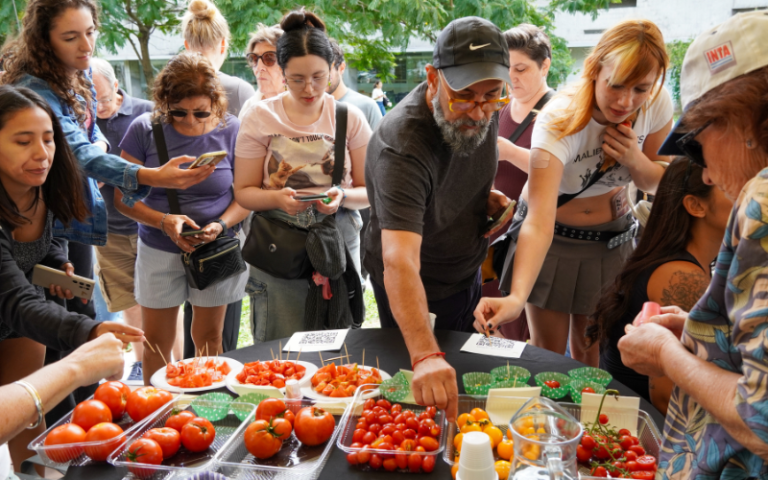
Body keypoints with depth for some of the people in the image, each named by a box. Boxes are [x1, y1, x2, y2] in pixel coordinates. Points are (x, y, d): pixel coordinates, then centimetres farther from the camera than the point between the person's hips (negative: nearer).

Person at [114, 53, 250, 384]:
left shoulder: (231, 130, -6)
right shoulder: (145, 129, -6)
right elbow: (123, 197, -6)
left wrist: (221, 225, -20)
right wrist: (164, 221, -22)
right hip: (159, 250, 0)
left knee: (209, 339, 11)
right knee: (155, 343, 9)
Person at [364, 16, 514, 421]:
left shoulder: (483, 110, -14)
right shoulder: (402, 145, -38)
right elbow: (399, 263, -49)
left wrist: (487, 196, -9)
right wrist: (425, 356, -61)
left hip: (467, 272, 7)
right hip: (413, 291, -6)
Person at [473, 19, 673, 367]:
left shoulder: (658, 105, -17)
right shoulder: (559, 121, -32)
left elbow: (656, 184, 0)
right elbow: (539, 222, -42)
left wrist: (635, 159, -24)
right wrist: (517, 297, -57)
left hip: (612, 236, 4)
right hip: (552, 237, -3)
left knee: (590, 351, 13)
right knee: (547, 353, 4)